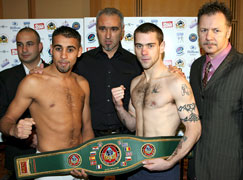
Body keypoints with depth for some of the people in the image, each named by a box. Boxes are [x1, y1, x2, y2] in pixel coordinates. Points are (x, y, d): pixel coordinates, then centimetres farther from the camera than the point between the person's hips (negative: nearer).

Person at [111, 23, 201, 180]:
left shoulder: (176, 82, -14)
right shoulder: (135, 82, 6)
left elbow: (194, 129, -15)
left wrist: (169, 162, -21)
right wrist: (119, 106, -5)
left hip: (162, 166, -5)